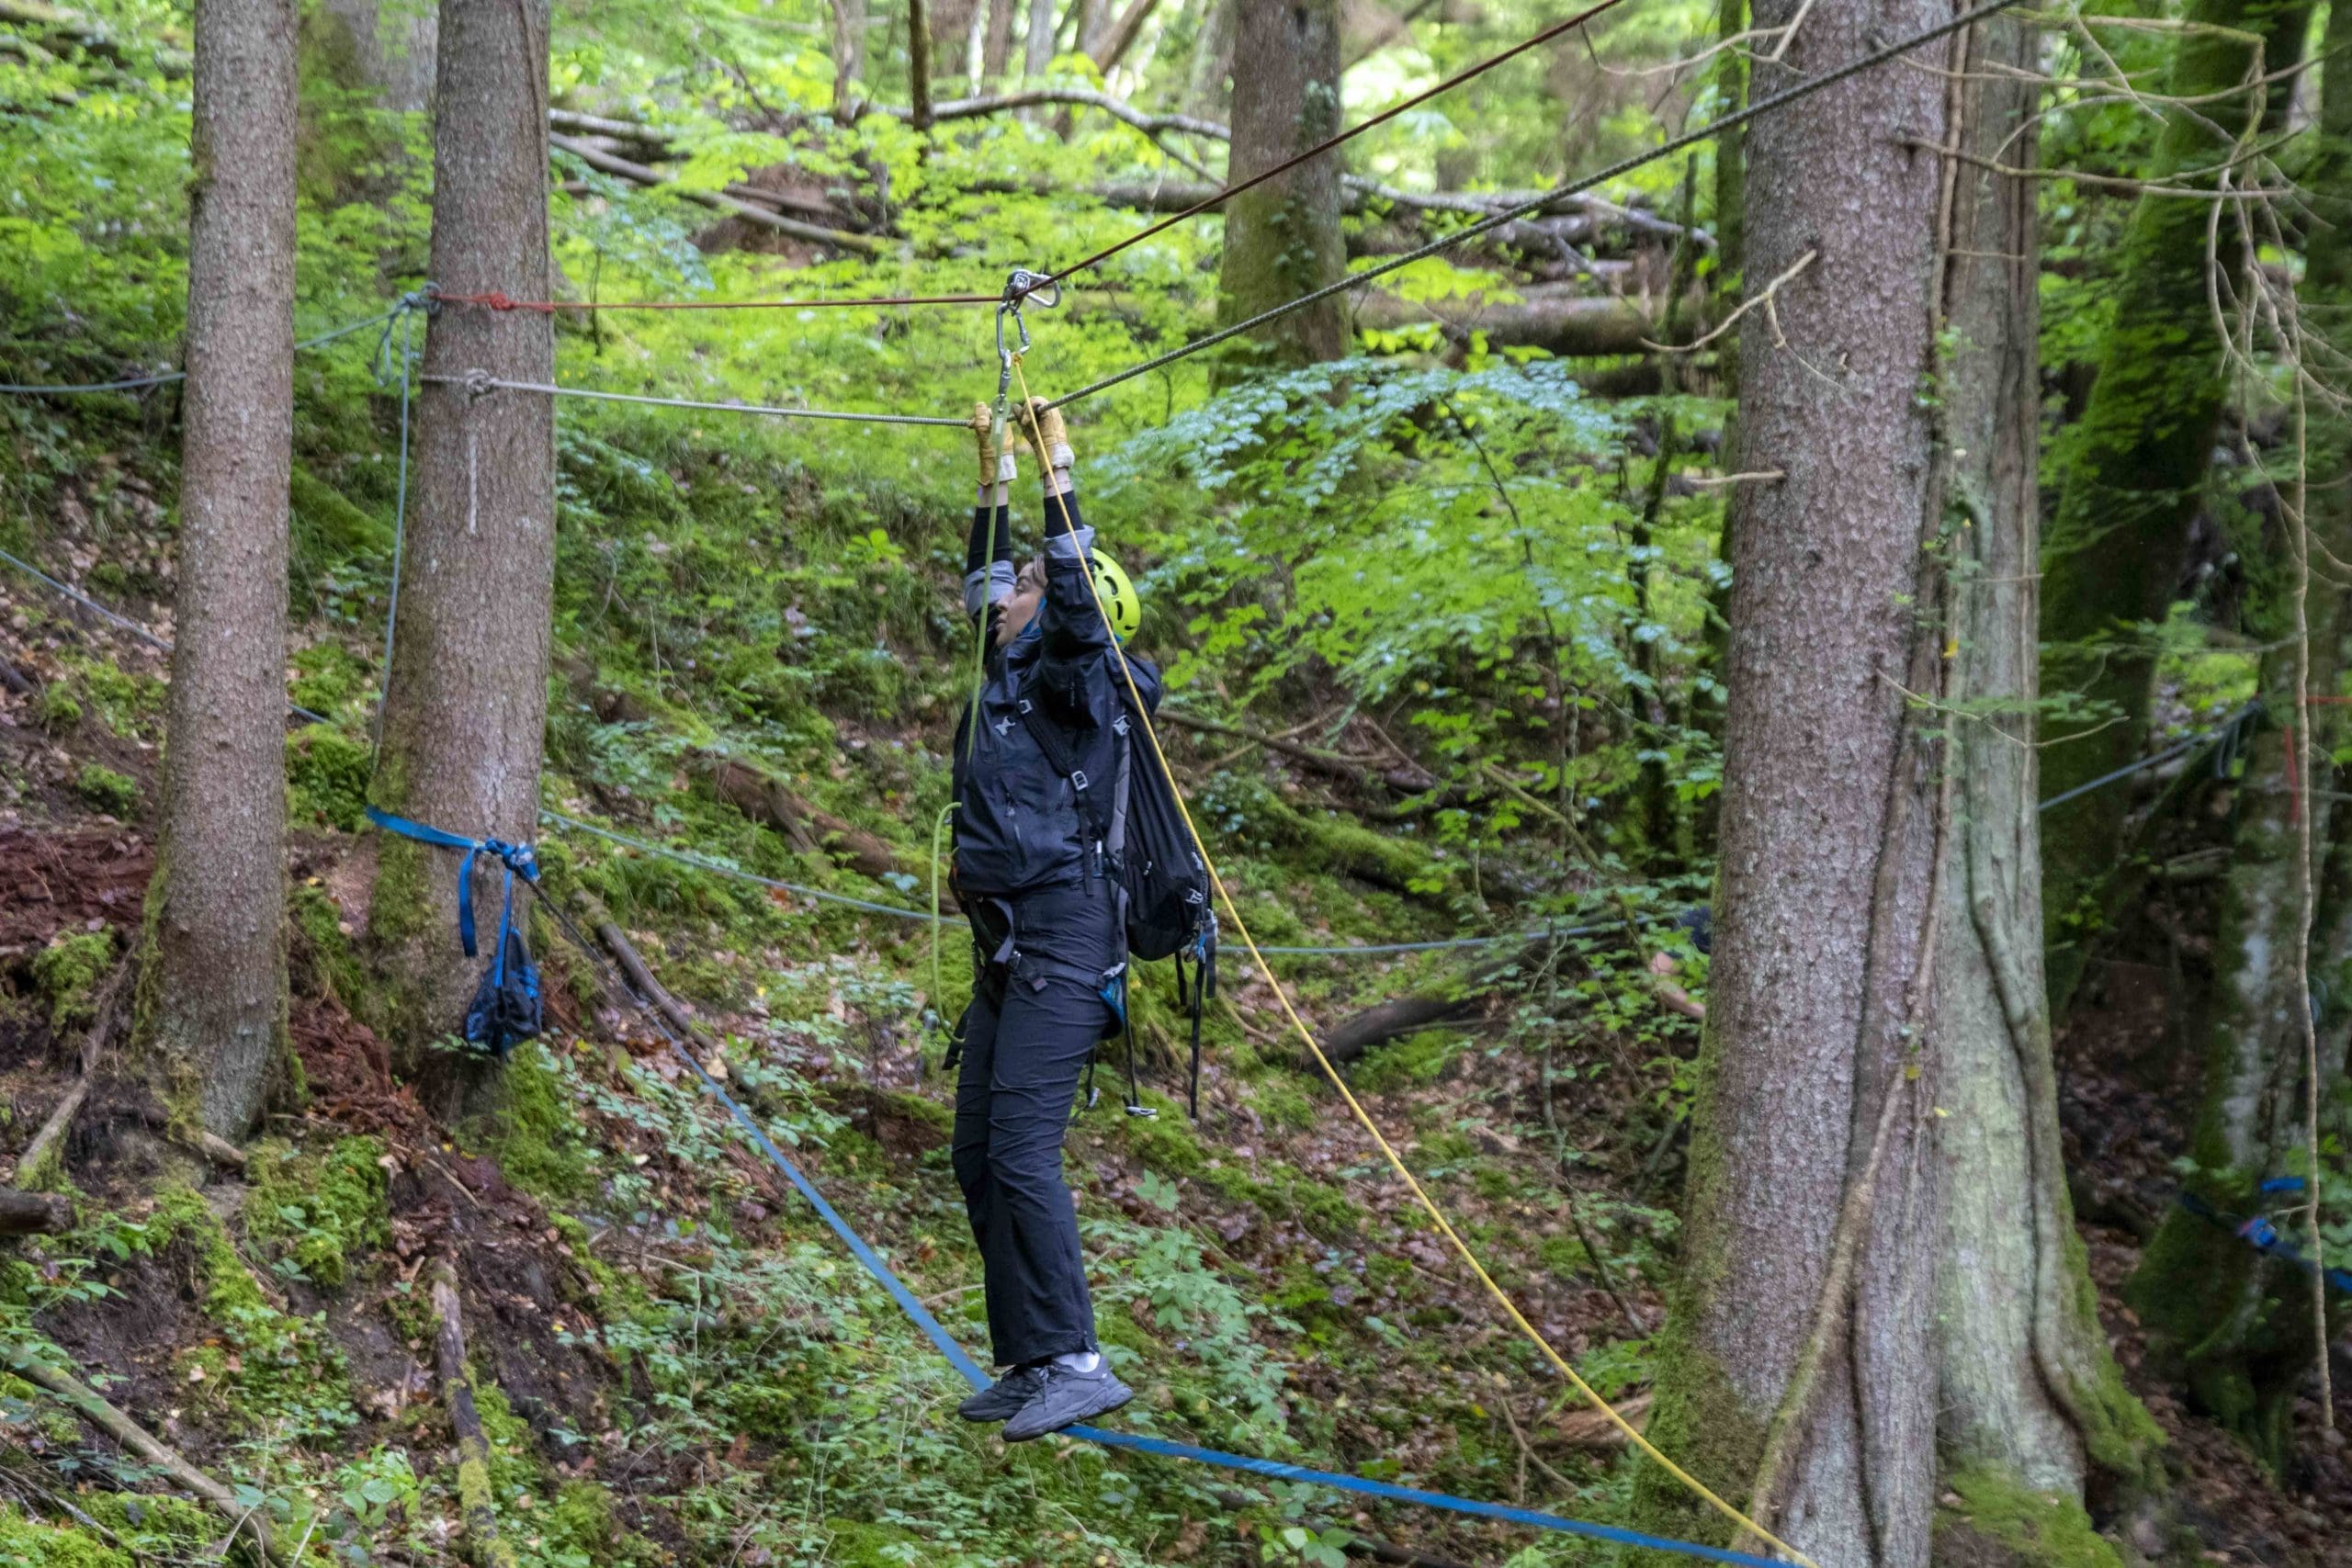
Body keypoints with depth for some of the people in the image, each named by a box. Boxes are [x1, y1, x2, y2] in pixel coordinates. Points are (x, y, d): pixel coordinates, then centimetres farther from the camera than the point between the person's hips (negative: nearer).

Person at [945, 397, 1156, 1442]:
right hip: (1006, 950, 10)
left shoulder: (1077, 678, -4)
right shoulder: (1008, 677, 19)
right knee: (978, 1155, 8)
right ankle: (1028, 1365, 12)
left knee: (1020, 1150, -17)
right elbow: (988, 575, 32)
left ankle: (1073, 1363, -16)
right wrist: (995, 474, 30)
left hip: (1061, 942, -10)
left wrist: (1058, 473, -17)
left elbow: (1076, 595, -21)